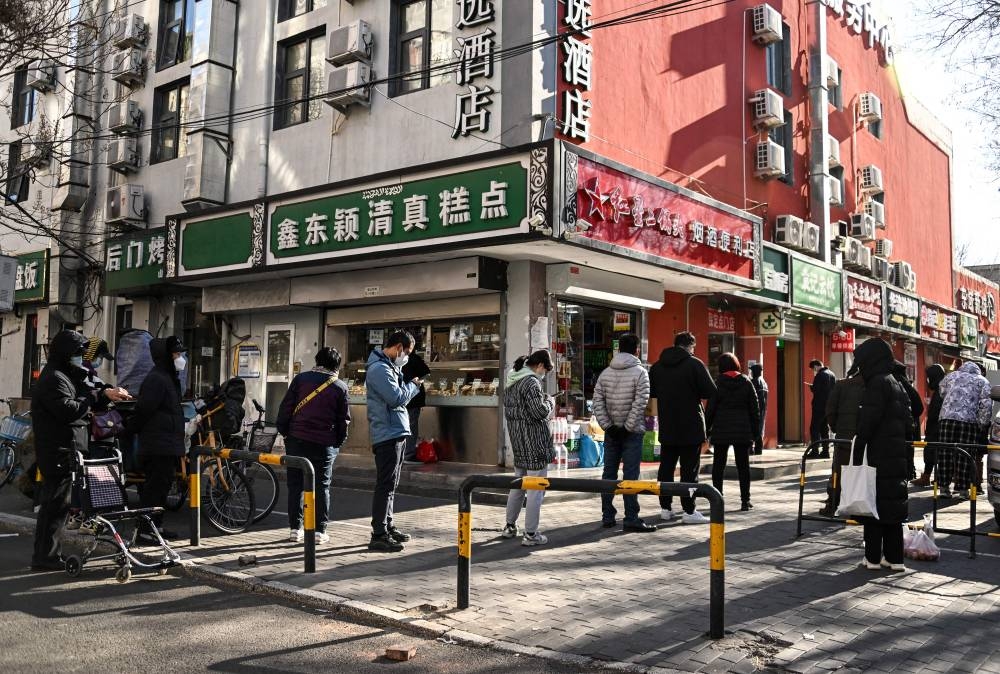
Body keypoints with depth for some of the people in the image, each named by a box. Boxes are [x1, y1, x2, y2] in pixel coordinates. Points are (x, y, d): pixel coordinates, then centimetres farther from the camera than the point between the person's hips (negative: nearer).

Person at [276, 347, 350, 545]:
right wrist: (338, 442, 14)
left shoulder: (301, 379, 0)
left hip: (297, 439, 0)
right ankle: (320, 530, 9)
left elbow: (286, 407, 0)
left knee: (295, 484, 9)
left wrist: (284, 431, 10)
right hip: (325, 444, 0)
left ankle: (295, 528, 12)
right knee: (322, 486, 8)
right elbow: (344, 419, 4)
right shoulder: (340, 387, 1)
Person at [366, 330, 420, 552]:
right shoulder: (379, 368, -16)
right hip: (387, 434, -11)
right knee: (385, 485, -8)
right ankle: (379, 536, -4)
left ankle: (387, 527, 28)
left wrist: (408, 384, 2)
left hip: (397, 433, 11)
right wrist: (414, 385, -6)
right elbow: (397, 398, -21)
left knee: (391, 485, 17)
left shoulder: (390, 366, 17)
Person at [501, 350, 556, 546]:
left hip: (517, 442, 9)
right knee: (535, 488, -1)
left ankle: (510, 526, 29)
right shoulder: (531, 382, -16)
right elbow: (540, 412, -20)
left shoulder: (511, 381, 12)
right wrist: (549, 401, 0)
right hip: (533, 442, -9)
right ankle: (530, 534, 2)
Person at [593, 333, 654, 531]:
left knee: (609, 473, 10)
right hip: (632, 432, -5)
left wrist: (607, 425, -1)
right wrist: (628, 427, -12)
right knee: (630, 475, -2)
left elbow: (597, 402, 0)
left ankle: (607, 516, 16)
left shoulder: (606, 373, 6)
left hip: (611, 431, 5)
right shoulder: (640, 372, -8)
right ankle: (631, 519, -1)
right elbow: (640, 403, -17)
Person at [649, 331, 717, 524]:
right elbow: (711, 392, -13)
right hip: (691, 427, -5)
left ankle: (665, 508, 17)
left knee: (666, 467, 12)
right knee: (689, 469, 0)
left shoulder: (657, 366, 4)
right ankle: (689, 511, 1)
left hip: (666, 427, 5)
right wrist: (693, 393, 5)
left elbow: (651, 392, 13)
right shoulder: (694, 364, -11)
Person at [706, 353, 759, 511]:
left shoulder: (718, 383, -3)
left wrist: (706, 429, 4)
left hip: (721, 430, -1)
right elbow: (755, 408, 3)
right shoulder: (746, 382, 2)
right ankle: (745, 501, 6)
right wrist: (755, 431, 8)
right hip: (742, 431, 1)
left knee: (718, 465, 7)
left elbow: (710, 409, -4)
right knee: (743, 465, 7)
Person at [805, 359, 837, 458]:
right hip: (829, 406, 8)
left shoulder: (820, 375, -15)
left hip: (820, 406, -8)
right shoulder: (832, 375, 11)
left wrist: (811, 386, 2)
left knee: (814, 428, -3)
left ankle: (815, 451, -6)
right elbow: (835, 390, 16)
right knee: (825, 428, 13)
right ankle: (825, 451, 13)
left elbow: (815, 390, -20)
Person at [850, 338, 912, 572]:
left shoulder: (877, 384, -12)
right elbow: (906, 421, 18)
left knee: (874, 503, -2)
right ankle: (894, 557, 14)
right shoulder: (897, 385, 16)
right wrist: (898, 443, 19)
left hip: (878, 456, -8)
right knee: (893, 505, 10)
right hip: (896, 455, 8)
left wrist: (857, 452, -16)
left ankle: (873, 557, 3)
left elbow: (867, 422, -18)